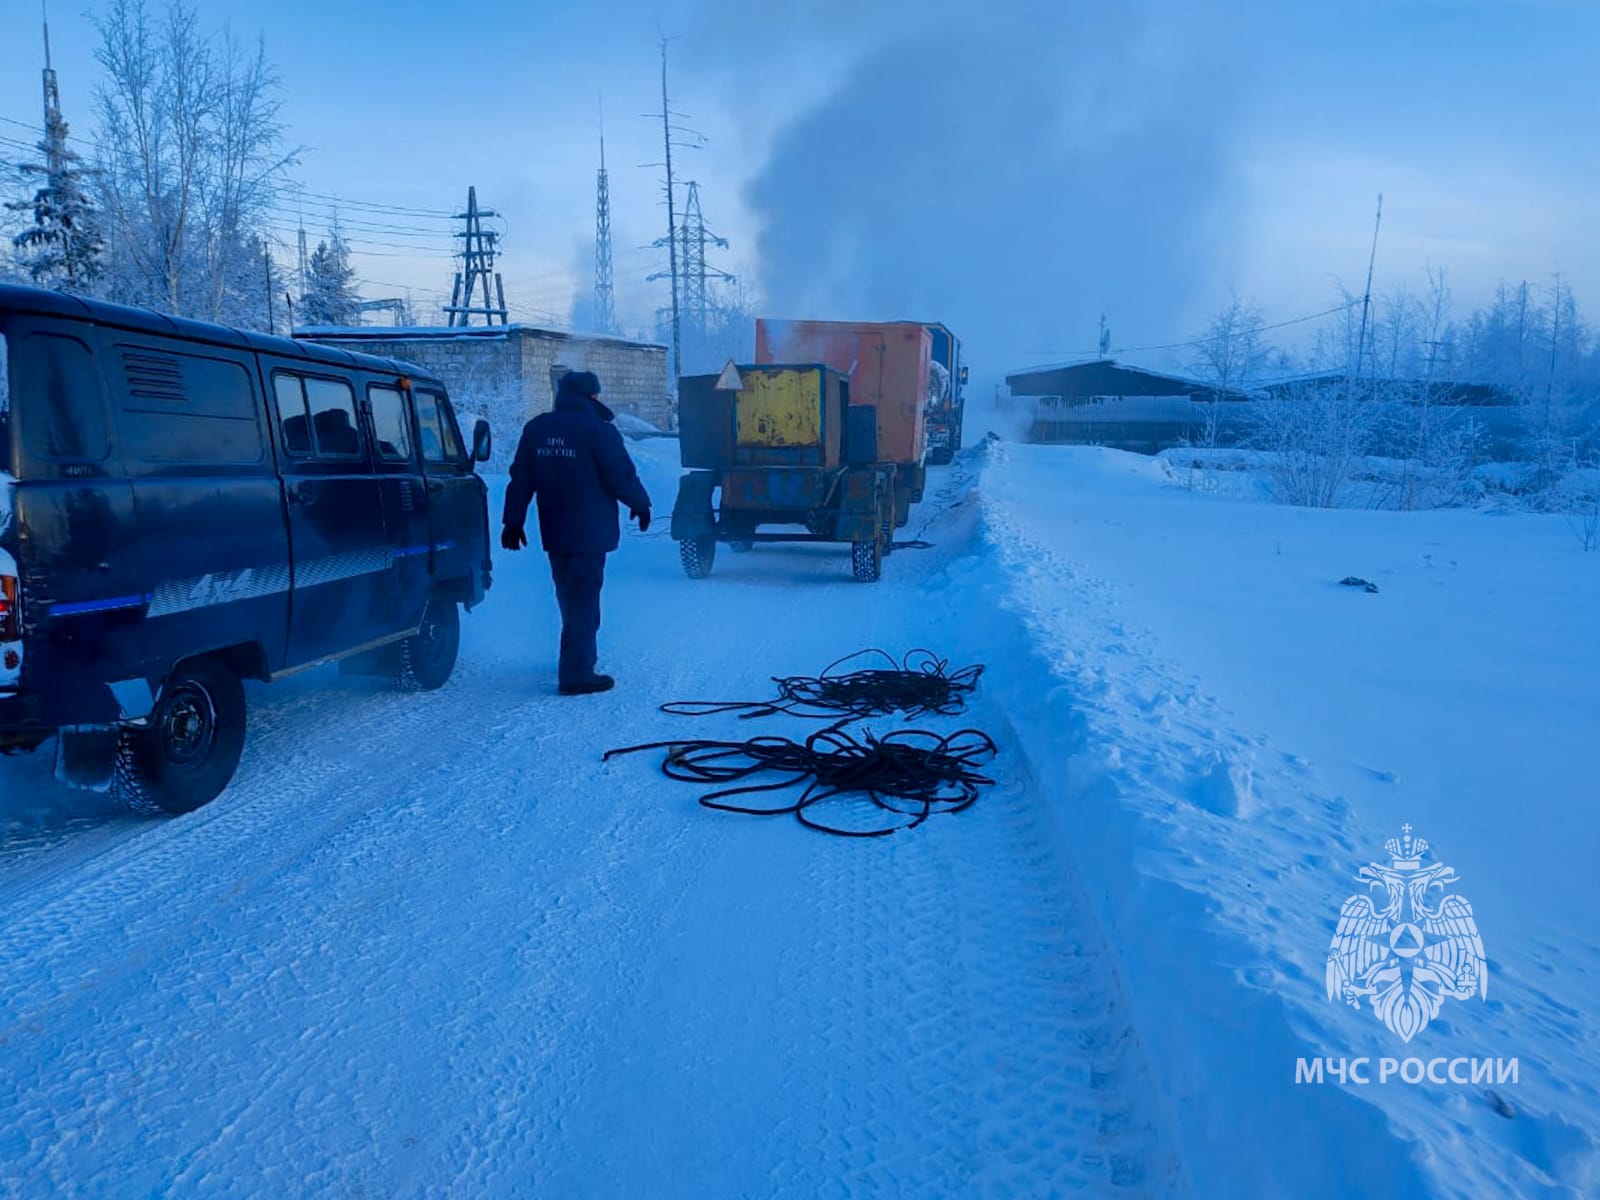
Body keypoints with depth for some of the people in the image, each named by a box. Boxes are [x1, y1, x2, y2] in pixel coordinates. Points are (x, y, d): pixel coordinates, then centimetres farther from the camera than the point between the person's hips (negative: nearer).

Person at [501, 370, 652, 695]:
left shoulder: (536, 429, 7)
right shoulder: (598, 429, -12)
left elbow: (520, 480, 9)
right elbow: (622, 476, -11)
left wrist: (513, 522, 12)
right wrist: (641, 505, 5)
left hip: (554, 533, 7)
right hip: (590, 532, -6)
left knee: (570, 599, 19)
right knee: (583, 602, -4)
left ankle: (578, 664, 33)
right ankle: (576, 675, -4)